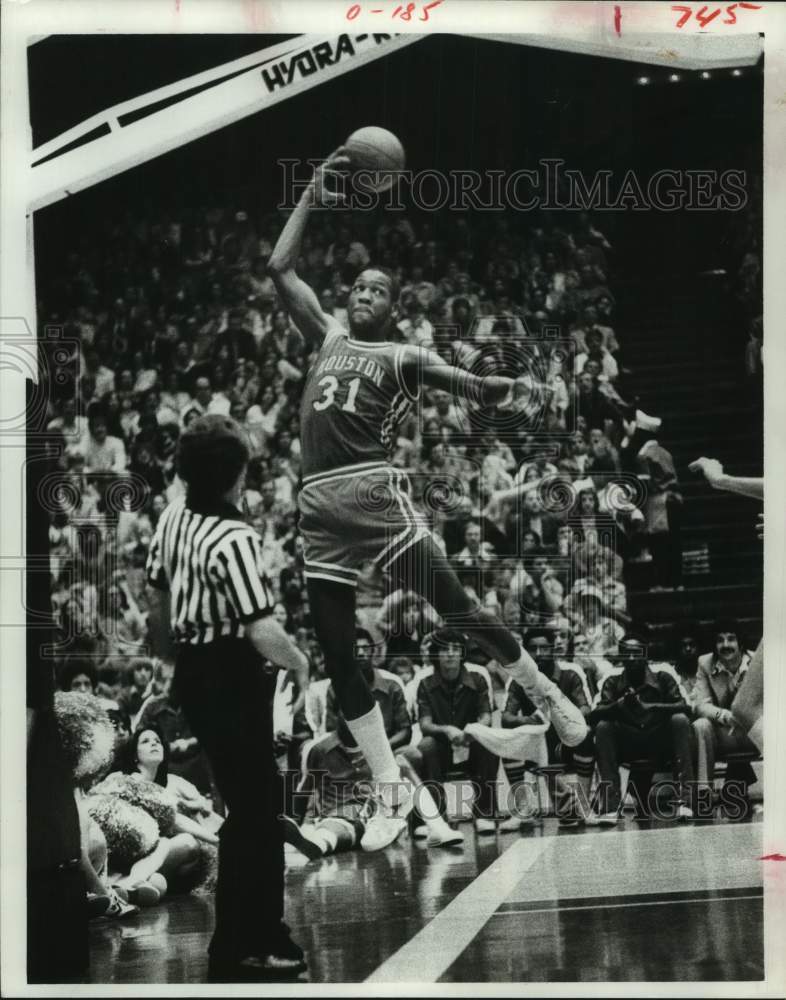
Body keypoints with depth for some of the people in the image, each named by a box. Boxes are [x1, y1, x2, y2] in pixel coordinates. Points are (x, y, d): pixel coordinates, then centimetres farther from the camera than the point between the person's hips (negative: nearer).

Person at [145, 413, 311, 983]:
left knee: (259, 798, 19)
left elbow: (157, 587, 18)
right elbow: (264, 632, -25)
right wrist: (300, 662, -7)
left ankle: (262, 928, 28)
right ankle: (236, 950, 4)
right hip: (231, 678, -9)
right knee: (251, 811, 0)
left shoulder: (174, 517, 3)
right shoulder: (235, 538, -24)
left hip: (192, 672, 9)